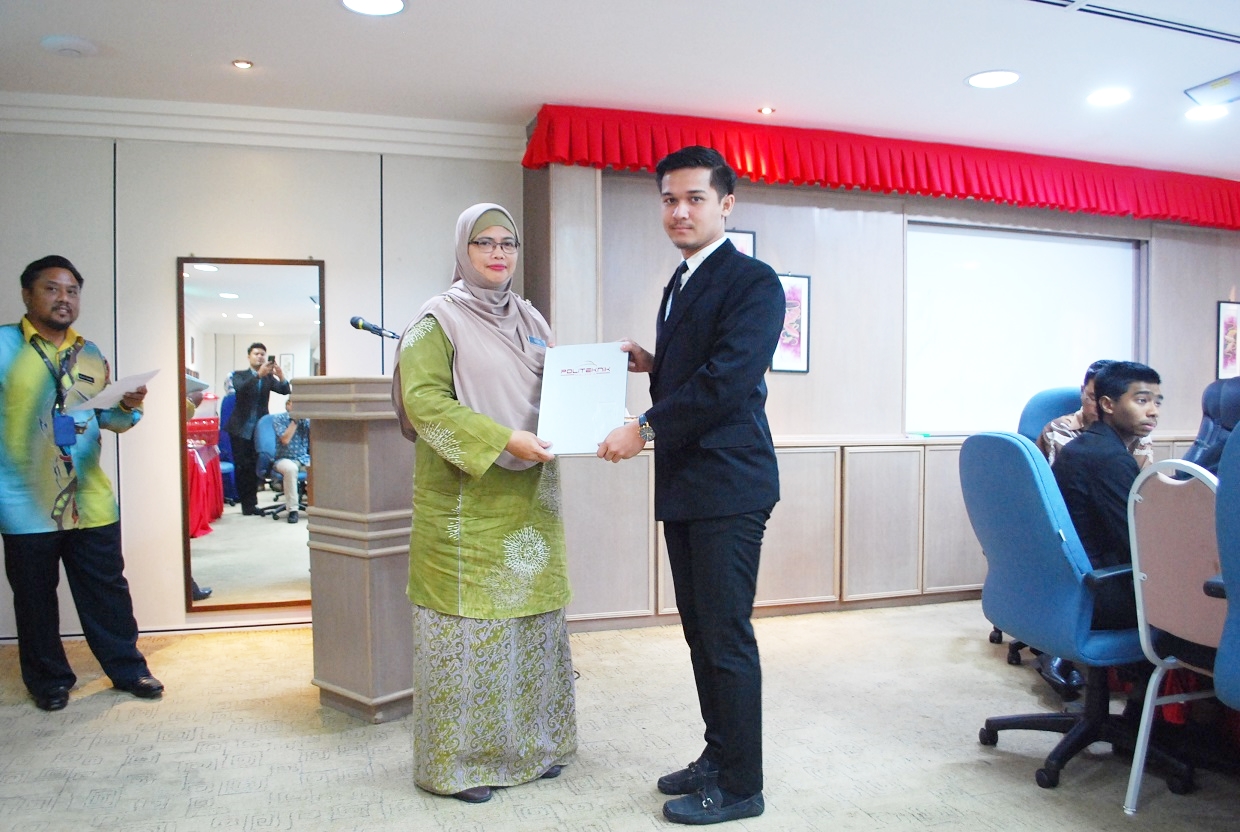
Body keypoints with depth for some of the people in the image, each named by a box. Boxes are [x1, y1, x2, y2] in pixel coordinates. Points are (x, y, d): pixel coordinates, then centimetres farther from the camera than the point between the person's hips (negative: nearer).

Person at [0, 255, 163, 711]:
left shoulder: (91, 356, 11)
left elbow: (108, 417, 11)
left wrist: (129, 407, -10)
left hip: (90, 500, 3)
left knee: (107, 592, 10)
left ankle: (128, 668, 22)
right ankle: (48, 679, 27)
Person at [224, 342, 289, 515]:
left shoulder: (269, 378, 8)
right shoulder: (239, 375, 1)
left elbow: (285, 391, -7)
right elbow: (240, 387, -21)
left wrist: (281, 375, -26)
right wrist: (259, 374, -36)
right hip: (241, 428, -2)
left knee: (254, 467, 4)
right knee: (242, 467, -1)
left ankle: (251, 503, 10)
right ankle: (246, 503, 6)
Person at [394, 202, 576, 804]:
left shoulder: (531, 320, 16)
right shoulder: (439, 319, -3)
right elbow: (422, 399, -14)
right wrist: (501, 442, -21)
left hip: (530, 501, 6)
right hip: (467, 503, -6)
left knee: (533, 616, 11)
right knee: (468, 621, -1)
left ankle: (530, 742, 26)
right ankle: (460, 760, 14)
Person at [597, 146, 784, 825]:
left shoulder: (752, 281, -11)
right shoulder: (681, 283, 18)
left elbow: (724, 379, -21)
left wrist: (645, 427, -19)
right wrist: (650, 364, 8)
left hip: (727, 484, -9)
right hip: (683, 484, 9)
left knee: (726, 636, -1)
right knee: (700, 630, 17)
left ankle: (739, 785, 14)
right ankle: (717, 756, 32)